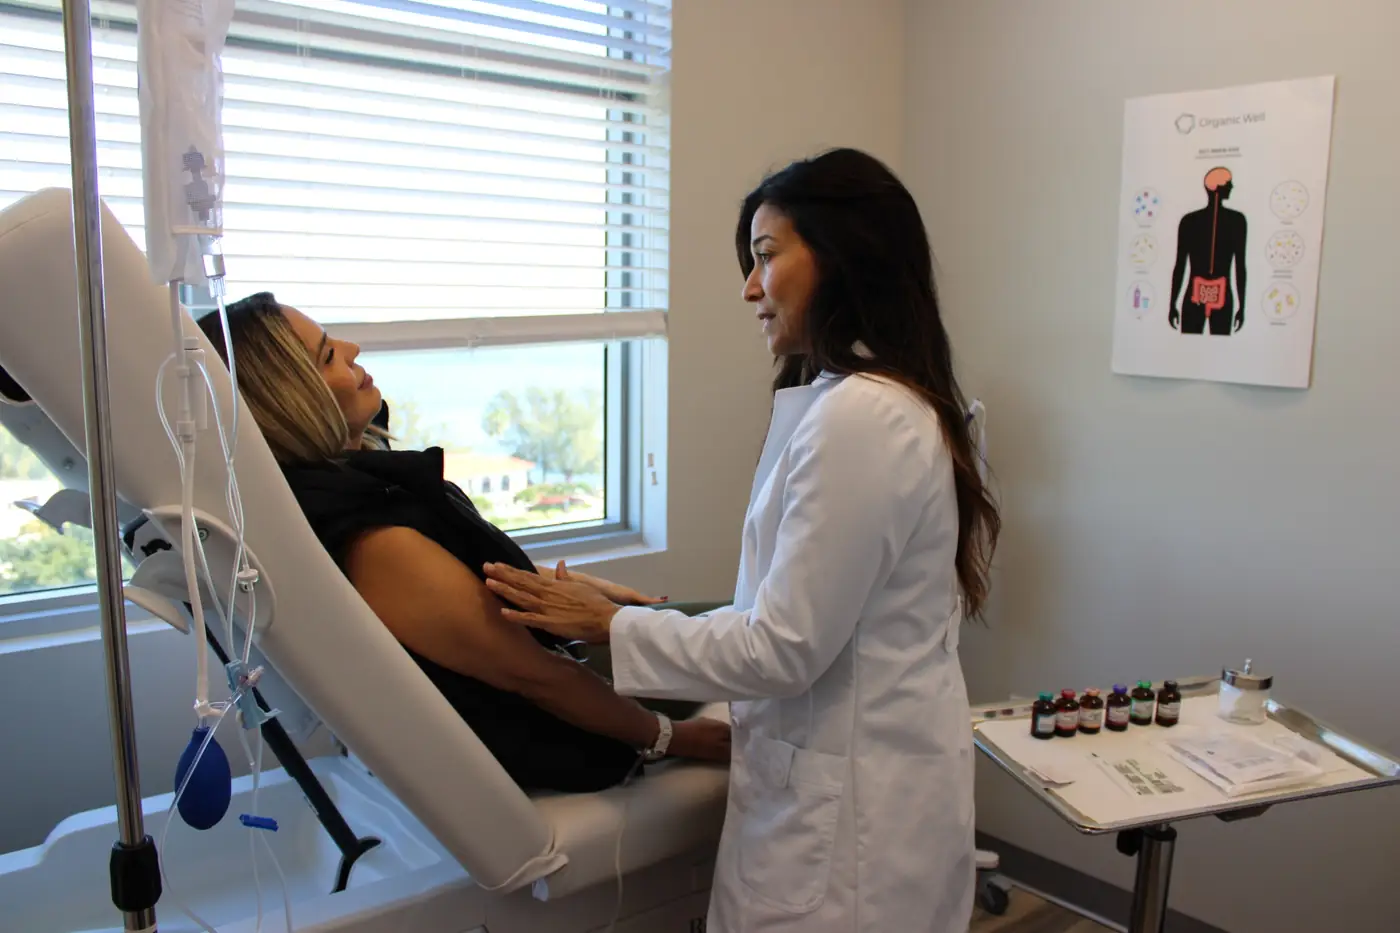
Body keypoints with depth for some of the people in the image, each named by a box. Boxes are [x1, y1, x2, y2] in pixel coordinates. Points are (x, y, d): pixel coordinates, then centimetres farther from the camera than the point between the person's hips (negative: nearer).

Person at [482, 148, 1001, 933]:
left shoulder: (858, 416, -23)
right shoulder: (889, 400, 8)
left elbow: (786, 647, -20)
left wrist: (610, 625, -11)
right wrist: (659, 618, 10)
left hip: (847, 801, -9)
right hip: (876, 766, 9)